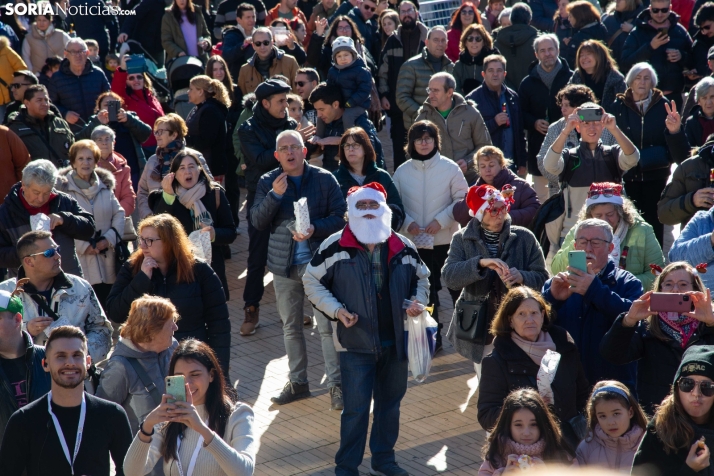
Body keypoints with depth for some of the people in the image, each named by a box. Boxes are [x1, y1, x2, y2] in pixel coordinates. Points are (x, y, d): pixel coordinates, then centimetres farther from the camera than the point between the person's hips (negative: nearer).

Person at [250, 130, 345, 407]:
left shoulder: (324, 179, -2)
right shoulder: (268, 182, 4)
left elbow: (339, 217, -4)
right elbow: (257, 222, -4)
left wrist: (315, 229, -20)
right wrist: (275, 195, -18)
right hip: (284, 264, 3)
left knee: (327, 325, -5)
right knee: (290, 326, 12)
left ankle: (336, 384, 2)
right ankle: (297, 382, 25)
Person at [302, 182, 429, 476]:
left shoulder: (403, 248, 2)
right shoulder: (335, 247, -9)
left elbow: (421, 277, 17)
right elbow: (311, 281, -2)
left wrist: (418, 300, -3)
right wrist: (335, 310, -13)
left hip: (395, 340, 4)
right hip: (356, 342, -4)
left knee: (390, 403, 16)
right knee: (356, 407, -3)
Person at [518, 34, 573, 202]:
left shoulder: (571, 78, 2)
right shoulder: (528, 83, 11)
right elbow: (521, 114, 12)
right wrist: (534, 123, -6)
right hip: (539, 149, 2)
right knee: (541, 200, 6)